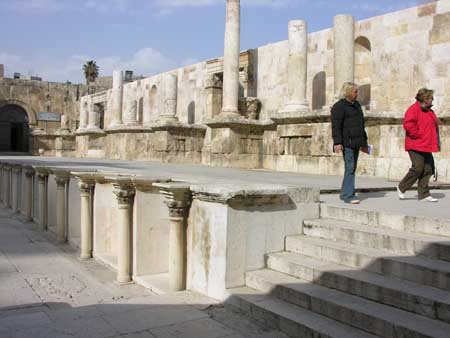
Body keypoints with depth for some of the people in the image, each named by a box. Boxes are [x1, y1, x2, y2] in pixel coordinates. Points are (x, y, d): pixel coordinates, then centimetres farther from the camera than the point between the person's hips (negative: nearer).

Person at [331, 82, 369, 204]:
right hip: (346, 142, -9)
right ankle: (349, 195, -11)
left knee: (352, 168, 10)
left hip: (355, 142, 9)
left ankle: (344, 193, 18)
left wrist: (364, 142, 26)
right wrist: (337, 142, -22)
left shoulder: (356, 105, 21)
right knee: (350, 168, -12)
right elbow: (336, 126, -13)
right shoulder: (339, 106, -6)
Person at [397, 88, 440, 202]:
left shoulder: (429, 111, 19)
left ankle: (423, 194, 11)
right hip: (416, 146, -9)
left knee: (428, 170, 5)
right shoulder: (413, 109, -9)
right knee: (417, 169, -10)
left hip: (427, 147, 9)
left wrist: (435, 140, 16)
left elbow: (435, 125, 30)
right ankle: (401, 187, 8)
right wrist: (418, 135, -17)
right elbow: (408, 125, -22)